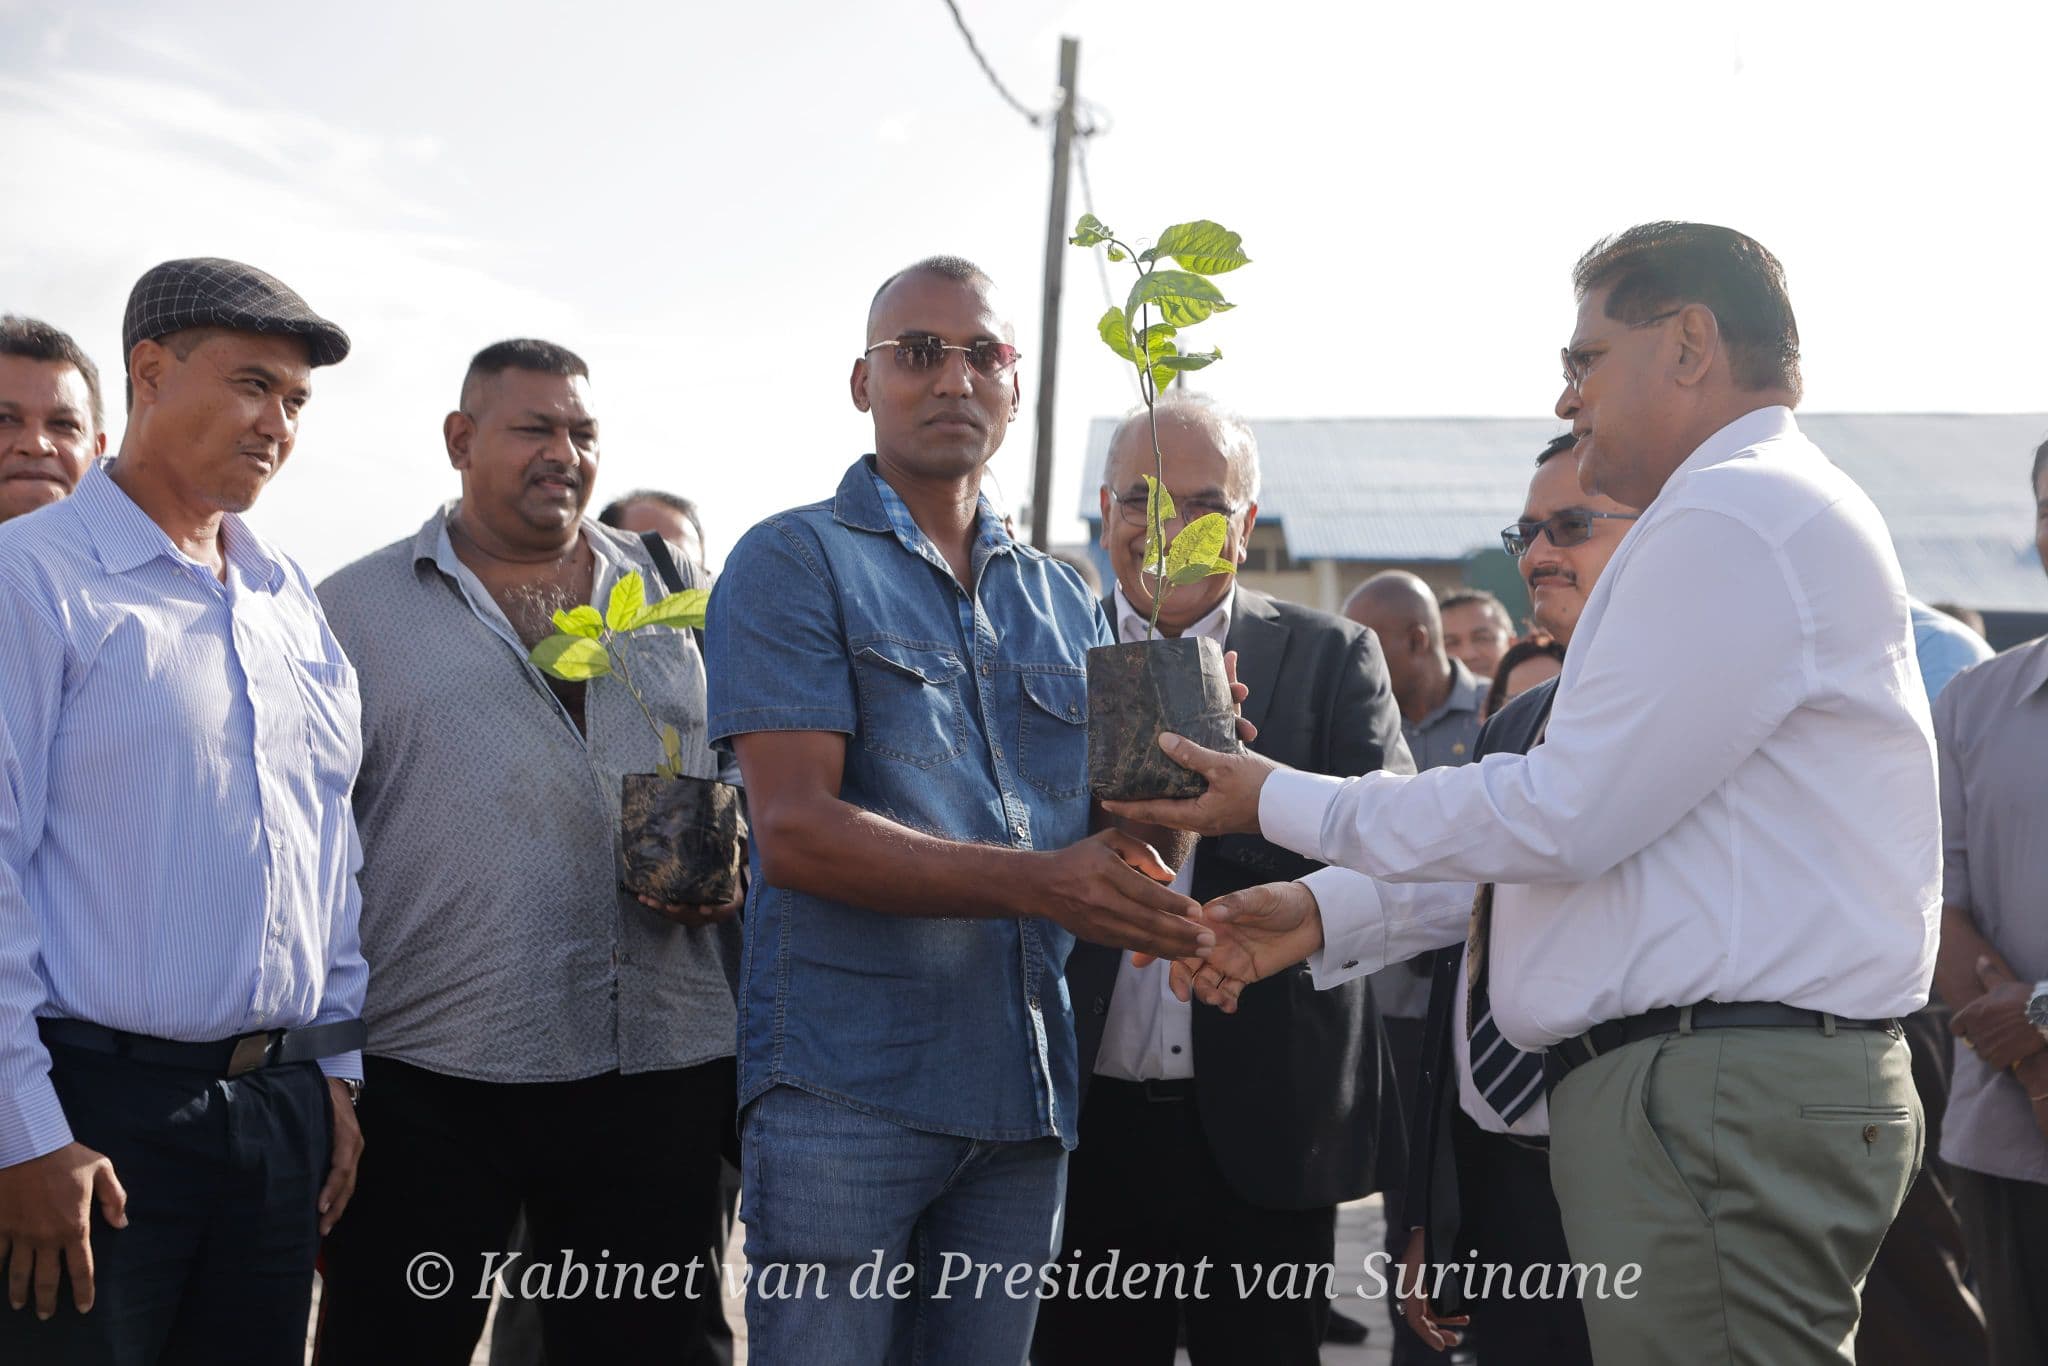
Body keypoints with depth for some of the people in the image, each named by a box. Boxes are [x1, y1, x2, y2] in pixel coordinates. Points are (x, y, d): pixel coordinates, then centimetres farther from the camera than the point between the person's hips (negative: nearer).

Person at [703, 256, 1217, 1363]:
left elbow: (1096, 830, 17)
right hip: (846, 1093, -5)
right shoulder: (795, 562, -1)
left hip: (1026, 1095, 6)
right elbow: (794, 832, -13)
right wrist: (1036, 882, -22)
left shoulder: (1062, 601, 17)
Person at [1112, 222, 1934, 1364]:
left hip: (1723, 1103, -10)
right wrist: (1321, 912, 17)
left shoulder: (1733, 520, -13)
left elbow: (1563, 817, -16)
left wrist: (1280, 802, -5)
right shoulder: (1765, 516, 23)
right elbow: (1586, 832, 21)